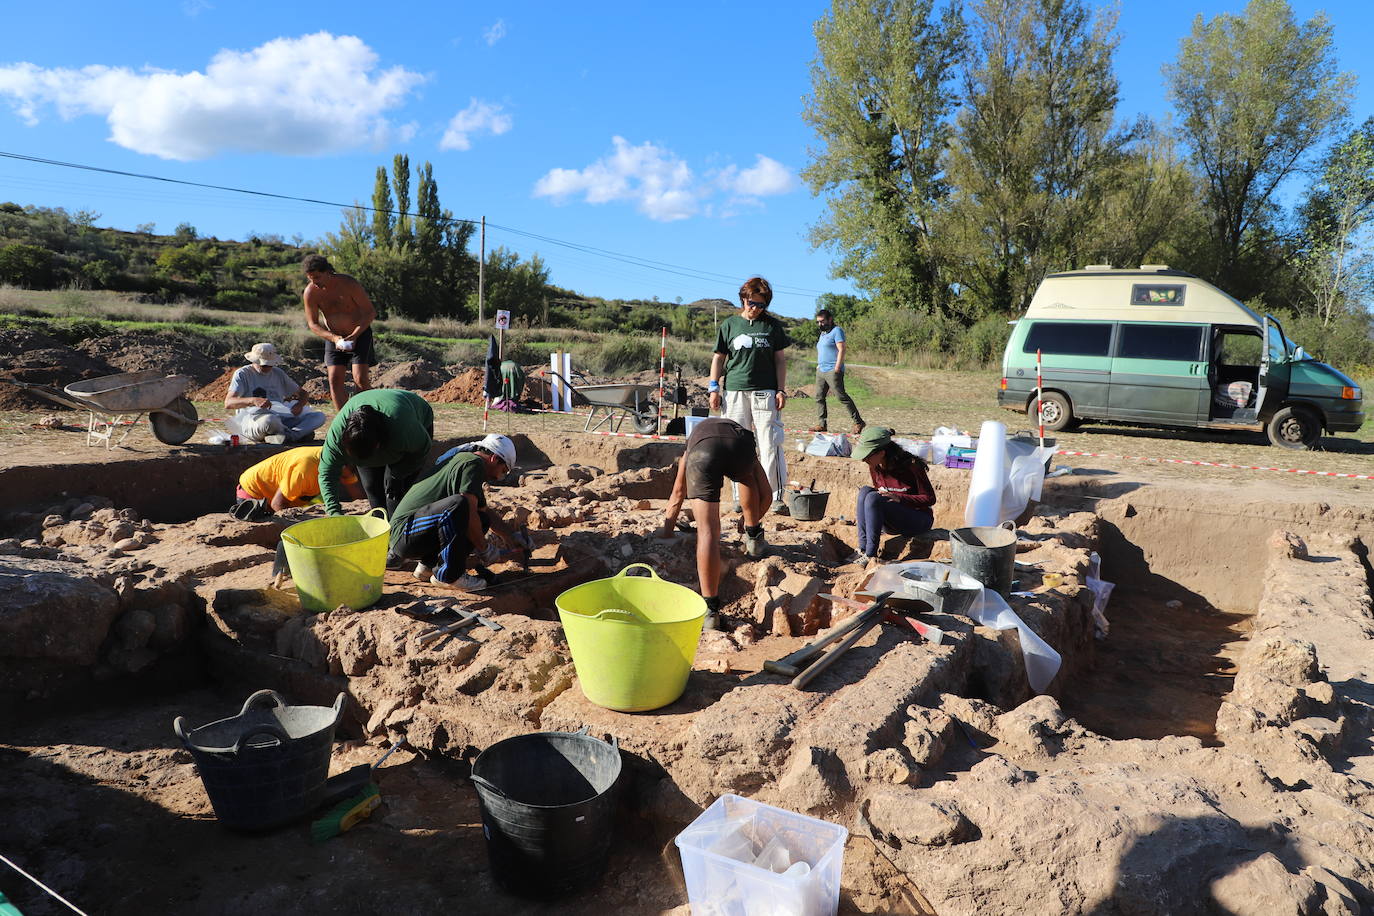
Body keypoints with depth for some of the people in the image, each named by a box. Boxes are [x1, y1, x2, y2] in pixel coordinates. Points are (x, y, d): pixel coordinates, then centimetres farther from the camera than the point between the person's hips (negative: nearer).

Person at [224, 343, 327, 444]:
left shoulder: (278, 373, 19)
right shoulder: (242, 374, 4)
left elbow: (303, 394, 24)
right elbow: (228, 403, -10)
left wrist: (299, 405, -2)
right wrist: (253, 400, -30)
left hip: (280, 419, 5)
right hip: (251, 420, -5)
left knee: (319, 416, -15)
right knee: (269, 421, -43)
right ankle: (301, 433, -18)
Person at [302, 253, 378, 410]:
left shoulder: (348, 284, -20)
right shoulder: (310, 292, -12)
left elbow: (370, 312, -15)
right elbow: (312, 323, -5)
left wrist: (354, 335, -24)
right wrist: (333, 338, -22)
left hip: (360, 333, -3)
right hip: (333, 336, 3)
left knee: (360, 379, -15)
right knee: (335, 379, -8)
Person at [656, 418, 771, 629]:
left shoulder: (694, 436, 46)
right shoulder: (741, 429, 44)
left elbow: (678, 493, 51)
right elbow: (766, 493, 39)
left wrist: (666, 530, 61)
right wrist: (753, 524, 54)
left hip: (702, 447, 0)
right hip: (740, 444, 1)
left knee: (707, 530, 0)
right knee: (748, 477, 37)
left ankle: (710, 608, -2)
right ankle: (754, 538, 42)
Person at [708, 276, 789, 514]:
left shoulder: (772, 325, 9)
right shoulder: (729, 325, 9)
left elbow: (780, 359, 10)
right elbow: (718, 358, 12)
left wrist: (781, 390, 2)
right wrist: (714, 388, 3)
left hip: (765, 392, -1)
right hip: (735, 391, 1)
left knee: (770, 445, -4)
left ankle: (776, 497, 2)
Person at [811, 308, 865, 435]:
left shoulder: (837, 331, -6)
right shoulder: (823, 333, 21)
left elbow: (841, 350, -14)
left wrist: (837, 368, -20)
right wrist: (819, 365, 17)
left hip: (833, 371, -9)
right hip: (821, 371, 9)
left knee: (841, 396, -10)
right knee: (819, 397, 3)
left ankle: (858, 422, -4)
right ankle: (821, 424, 6)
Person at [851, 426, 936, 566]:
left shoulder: (911, 465, -19)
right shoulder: (875, 468, -1)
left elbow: (930, 499, -13)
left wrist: (899, 498, -28)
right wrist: (862, 511, -4)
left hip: (919, 520, -6)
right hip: (893, 525, 6)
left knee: (873, 497, -28)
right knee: (865, 491, -20)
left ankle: (871, 555, -29)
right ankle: (862, 549, -25)